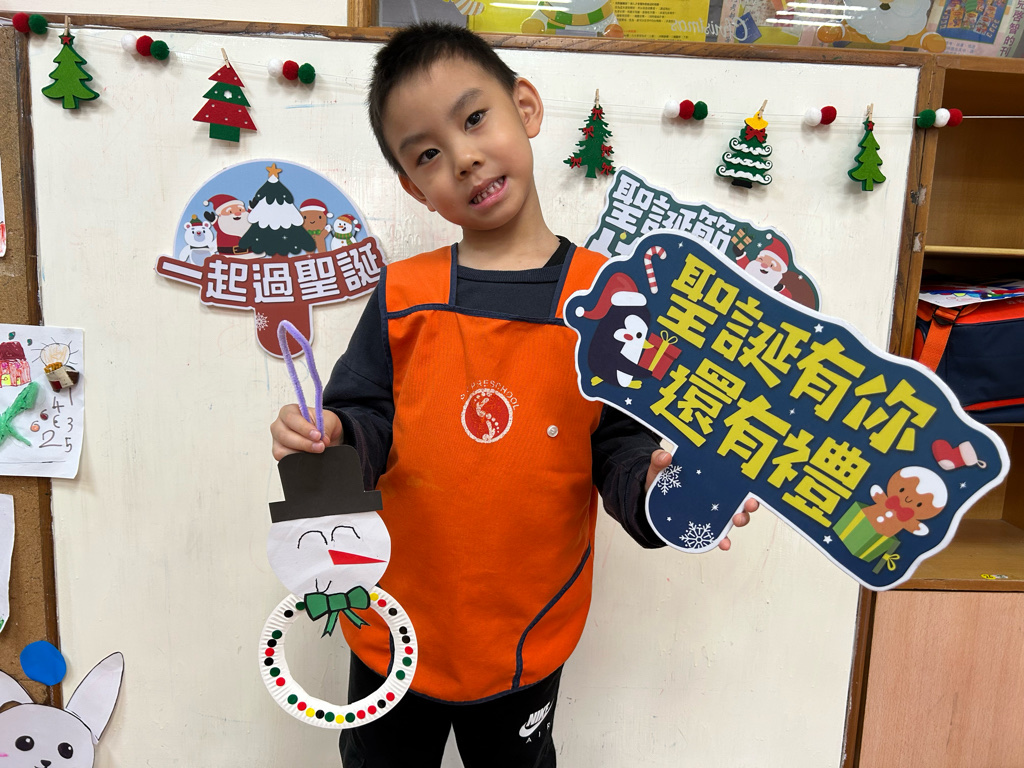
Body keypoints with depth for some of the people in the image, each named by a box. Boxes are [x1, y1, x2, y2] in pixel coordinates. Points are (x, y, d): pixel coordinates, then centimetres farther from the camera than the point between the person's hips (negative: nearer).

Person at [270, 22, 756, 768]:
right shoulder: (402, 296, -7)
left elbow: (622, 447, -10)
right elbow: (370, 427, -3)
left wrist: (655, 488, -30)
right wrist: (329, 437, -24)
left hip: (527, 641, -1)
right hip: (396, 631, 2)